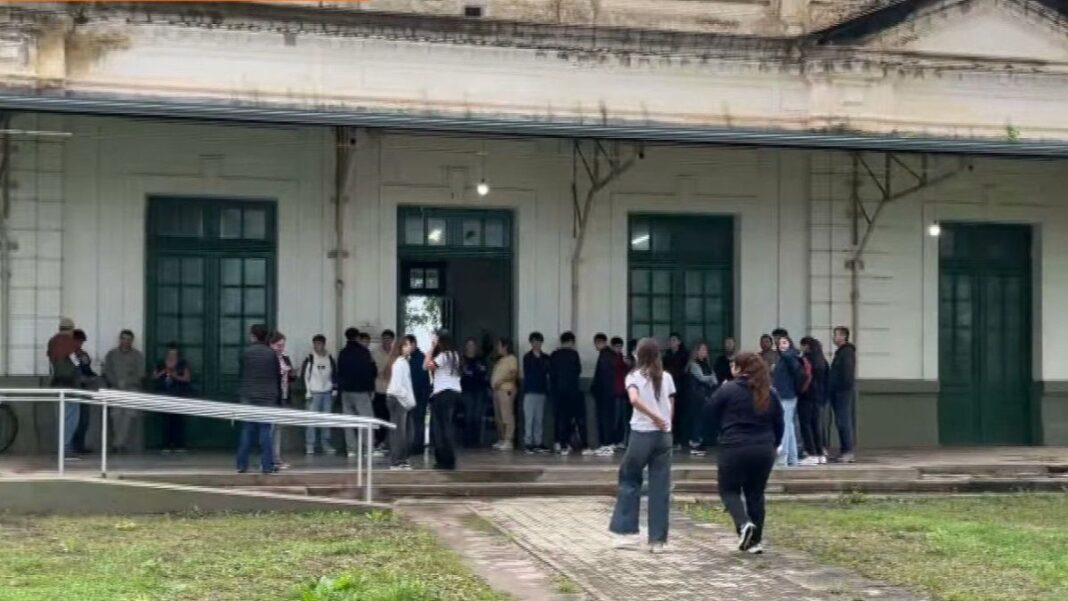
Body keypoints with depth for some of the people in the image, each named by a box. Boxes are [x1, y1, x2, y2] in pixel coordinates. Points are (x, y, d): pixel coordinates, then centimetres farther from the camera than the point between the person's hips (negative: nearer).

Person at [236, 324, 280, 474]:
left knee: (247, 431, 7)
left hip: (248, 397, 1)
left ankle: (242, 465, 7)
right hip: (268, 398, -1)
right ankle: (267, 466, -3)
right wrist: (277, 395, 13)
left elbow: (242, 375, 8)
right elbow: (278, 376, 3)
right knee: (265, 431, 0)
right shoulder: (272, 354, -1)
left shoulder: (246, 353, -1)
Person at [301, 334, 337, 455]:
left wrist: (335, 389, 9)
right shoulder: (310, 359, -2)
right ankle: (309, 446, -3)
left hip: (327, 393, 4)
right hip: (314, 393, -4)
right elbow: (304, 376, -4)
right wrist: (307, 391, -9)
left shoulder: (330, 359, 10)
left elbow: (335, 375, 17)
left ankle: (326, 444, 16)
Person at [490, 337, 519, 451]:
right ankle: (501, 440, 13)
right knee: (499, 417, 9)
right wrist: (493, 383, 9)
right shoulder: (500, 360, 22)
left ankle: (509, 441, -14)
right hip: (497, 390, 10)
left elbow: (514, 374, -15)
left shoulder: (511, 358, -5)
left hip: (506, 389, -10)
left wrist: (501, 381, -20)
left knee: (507, 416, -12)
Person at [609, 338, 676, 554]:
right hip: (664, 435, 3)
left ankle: (628, 531, 9)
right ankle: (658, 539, 4)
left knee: (629, 479, 13)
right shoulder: (667, 377, 8)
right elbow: (672, 408, 5)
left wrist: (655, 417, -16)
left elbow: (634, 399, -22)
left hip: (642, 434, -3)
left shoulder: (634, 376, -2)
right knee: (660, 488, 4)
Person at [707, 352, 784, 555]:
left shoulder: (727, 390, -8)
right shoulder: (769, 393, 7)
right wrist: (773, 445, 24)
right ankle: (755, 541, 14)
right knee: (756, 493, 14)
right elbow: (779, 424, 12)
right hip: (764, 450, 4)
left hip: (735, 449, -4)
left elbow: (711, 416, 0)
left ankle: (744, 524, -13)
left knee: (729, 489, 11)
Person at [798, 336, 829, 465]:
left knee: (806, 425, -1)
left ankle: (812, 454, -6)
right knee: (817, 425, 13)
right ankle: (821, 454, 14)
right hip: (820, 397, 7)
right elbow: (826, 379, 13)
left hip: (806, 397, -7)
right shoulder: (823, 360, 9)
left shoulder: (805, 360, -13)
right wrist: (824, 399, 17)